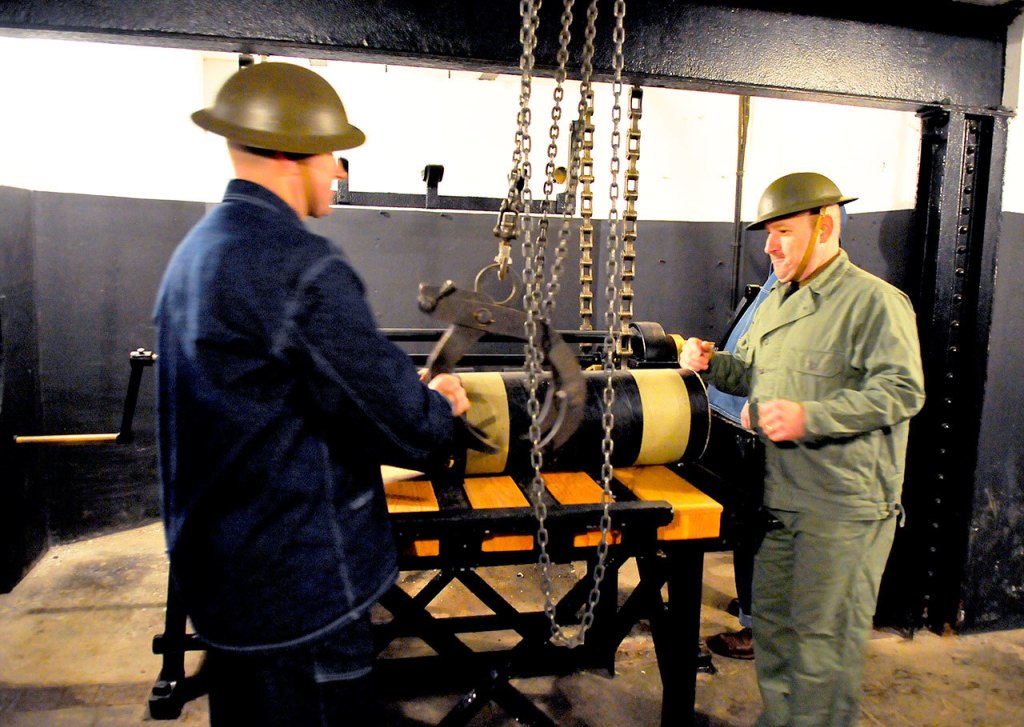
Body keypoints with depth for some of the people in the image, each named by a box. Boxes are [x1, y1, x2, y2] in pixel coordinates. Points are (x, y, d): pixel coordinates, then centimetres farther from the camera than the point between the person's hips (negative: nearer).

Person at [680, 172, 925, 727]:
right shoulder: (776, 302, 16)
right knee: (772, 623, 18)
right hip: (779, 495, 8)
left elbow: (902, 391, -19)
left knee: (823, 639, 2)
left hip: (843, 508, -8)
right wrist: (712, 363, 5)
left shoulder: (875, 300, -10)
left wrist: (810, 418, -26)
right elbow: (752, 372, 25)